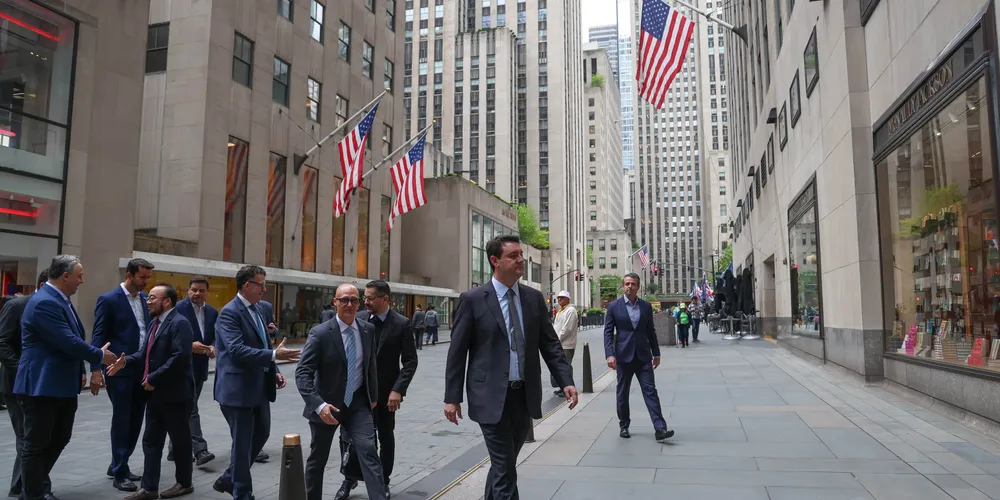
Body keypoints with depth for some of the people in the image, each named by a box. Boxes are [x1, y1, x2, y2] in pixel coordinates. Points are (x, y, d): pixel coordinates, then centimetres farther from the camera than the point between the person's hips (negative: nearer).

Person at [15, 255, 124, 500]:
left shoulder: (61, 300, 13)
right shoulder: (44, 302, -20)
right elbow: (68, 342, -24)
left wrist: (81, 370, 13)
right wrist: (100, 356, -11)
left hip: (63, 384, 10)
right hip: (42, 385, -10)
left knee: (60, 438, 18)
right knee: (36, 444, 4)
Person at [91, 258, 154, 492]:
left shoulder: (145, 298, 10)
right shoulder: (108, 300, -9)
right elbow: (98, 336, -10)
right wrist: (96, 370, -16)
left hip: (142, 369, 6)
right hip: (120, 370, -6)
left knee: (135, 420, 13)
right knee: (121, 420, 1)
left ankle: (118, 466, 29)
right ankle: (120, 473, 12)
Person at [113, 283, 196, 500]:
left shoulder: (179, 323, -16)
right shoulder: (154, 323, 14)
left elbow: (180, 357, -26)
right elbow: (145, 355, 14)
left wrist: (153, 378, -20)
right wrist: (125, 361, -4)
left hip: (175, 393, -9)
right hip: (156, 393, 9)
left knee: (180, 439, 6)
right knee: (151, 441, 11)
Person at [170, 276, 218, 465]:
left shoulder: (212, 312, 10)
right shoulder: (178, 309, -8)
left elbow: (215, 336, 14)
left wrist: (213, 347, -7)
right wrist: (190, 346, -22)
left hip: (200, 367, 7)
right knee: (190, 408, -10)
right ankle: (200, 450, -12)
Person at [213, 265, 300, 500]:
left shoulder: (258, 309, 12)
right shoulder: (230, 312, -16)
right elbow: (237, 350, -27)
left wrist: (274, 371, 6)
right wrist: (274, 355, -31)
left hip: (259, 387, 9)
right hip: (238, 389, -9)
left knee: (261, 434, 18)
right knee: (242, 443, 3)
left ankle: (229, 479, 36)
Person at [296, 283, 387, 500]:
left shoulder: (368, 329, -1)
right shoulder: (320, 333, -16)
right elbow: (302, 373, -21)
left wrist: (373, 395, 16)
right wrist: (318, 405, -32)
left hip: (358, 403, 2)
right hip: (328, 405, -2)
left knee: (368, 451, -12)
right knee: (318, 459, 14)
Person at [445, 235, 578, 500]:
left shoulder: (534, 298, 6)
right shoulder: (472, 299, -6)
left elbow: (550, 344, 7)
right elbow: (457, 351, -4)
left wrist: (566, 381, -4)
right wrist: (452, 397, -5)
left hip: (525, 396, 5)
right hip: (492, 398, -4)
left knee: (503, 465, 18)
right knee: (505, 470, -2)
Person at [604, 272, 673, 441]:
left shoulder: (646, 306, 7)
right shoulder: (614, 306, -1)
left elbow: (651, 331, 13)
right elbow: (608, 332, -4)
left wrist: (656, 353, 12)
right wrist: (609, 354, -14)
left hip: (643, 356, 2)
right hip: (623, 356, -1)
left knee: (650, 391, -4)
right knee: (622, 393, 8)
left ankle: (660, 429, -6)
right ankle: (624, 426, 23)